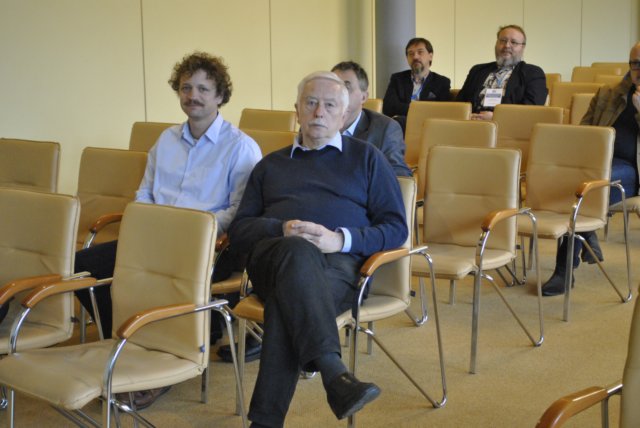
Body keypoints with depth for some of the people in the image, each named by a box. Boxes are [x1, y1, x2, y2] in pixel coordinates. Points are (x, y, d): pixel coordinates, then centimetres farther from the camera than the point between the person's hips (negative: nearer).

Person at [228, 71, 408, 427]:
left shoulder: (367, 158, 22)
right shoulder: (271, 165, 30)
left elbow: (396, 228, 11)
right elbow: (239, 228, 19)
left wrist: (340, 239, -8)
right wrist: (282, 230, -4)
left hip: (337, 263, -1)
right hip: (272, 256, 1)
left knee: (288, 298, -38)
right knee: (298, 251, -39)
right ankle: (333, 372, -54)